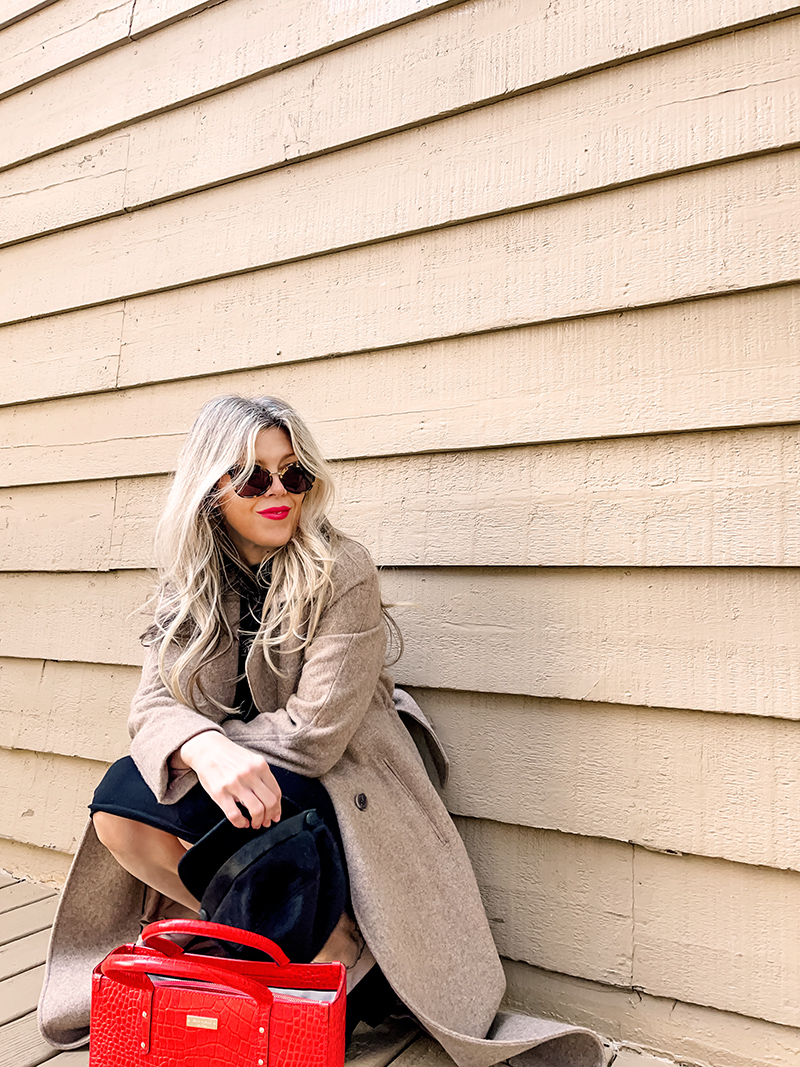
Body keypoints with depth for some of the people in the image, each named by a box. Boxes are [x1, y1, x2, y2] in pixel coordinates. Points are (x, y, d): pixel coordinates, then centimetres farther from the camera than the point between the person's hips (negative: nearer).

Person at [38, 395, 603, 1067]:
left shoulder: (344, 574, -17)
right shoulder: (188, 581, 0)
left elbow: (313, 734, -21)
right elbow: (155, 702, -9)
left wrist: (195, 747, -12)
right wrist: (207, 750, -32)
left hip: (339, 794, -5)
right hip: (245, 784, 6)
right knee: (118, 810, -17)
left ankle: (339, 946, -3)